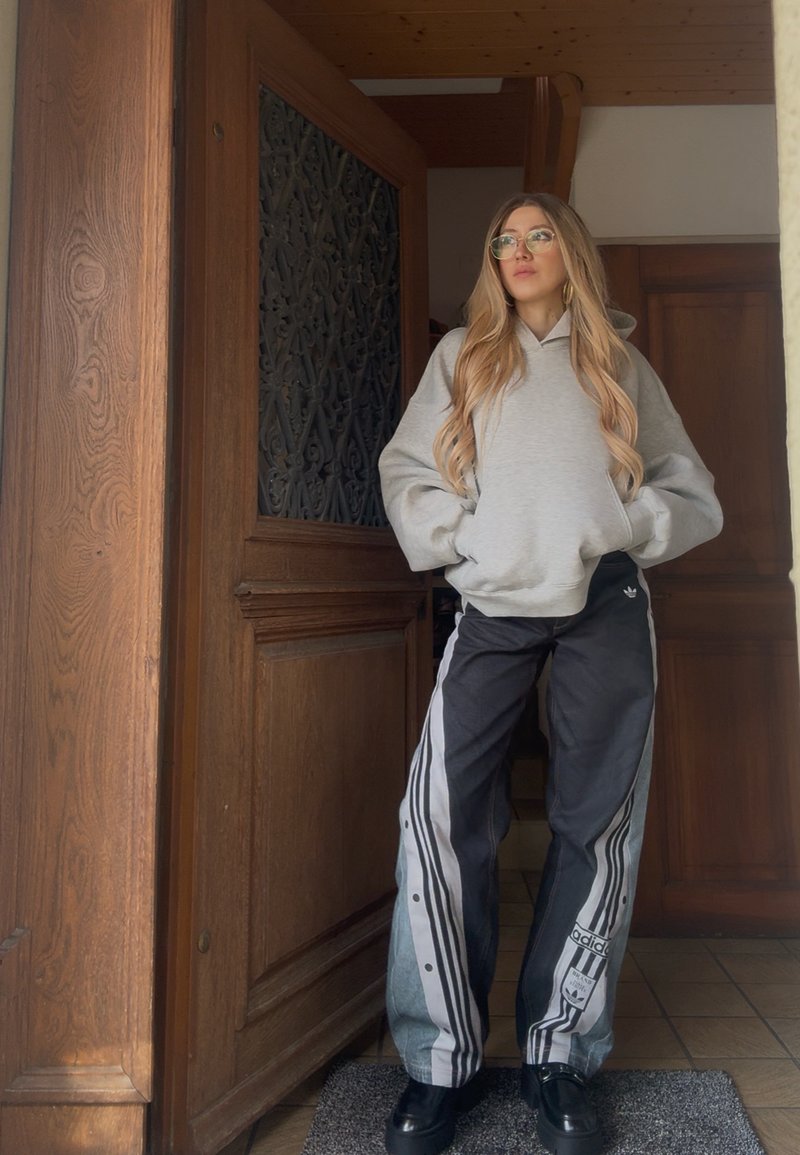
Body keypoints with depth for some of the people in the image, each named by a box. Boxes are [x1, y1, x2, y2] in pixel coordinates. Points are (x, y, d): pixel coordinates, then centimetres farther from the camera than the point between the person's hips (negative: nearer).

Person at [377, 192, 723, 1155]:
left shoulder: (620, 364, 16)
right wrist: (456, 534, -7)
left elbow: (693, 495, 12)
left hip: (605, 606, 1)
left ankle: (559, 1058, 18)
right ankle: (443, 1060, 5)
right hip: (492, 607, 0)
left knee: (595, 823, 2)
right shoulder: (462, 354, 17)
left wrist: (620, 529, -6)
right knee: (442, 814, -11)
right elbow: (405, 470, 9)